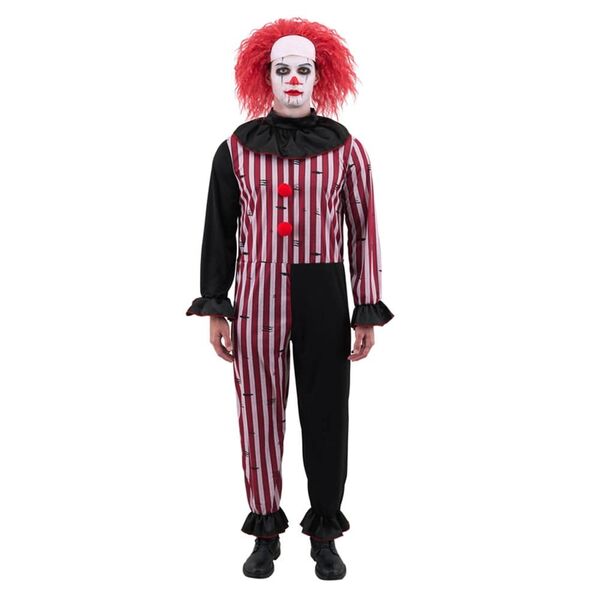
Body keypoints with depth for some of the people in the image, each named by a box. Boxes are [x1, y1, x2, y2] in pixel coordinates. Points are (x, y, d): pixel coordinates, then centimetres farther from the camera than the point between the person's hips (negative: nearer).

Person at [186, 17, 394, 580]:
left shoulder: (345, 147, 2)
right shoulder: (237, 148, 3)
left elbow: (364, 233, 3)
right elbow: (219, 231, 6)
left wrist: (367, 313, -1)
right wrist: (214, 309, 4)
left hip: (324, 298, 0)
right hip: (257, 300, 0)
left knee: (325, 416, 7)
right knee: (260, 414, 6)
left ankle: (324, 534, 24)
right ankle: (266, 531, 24)